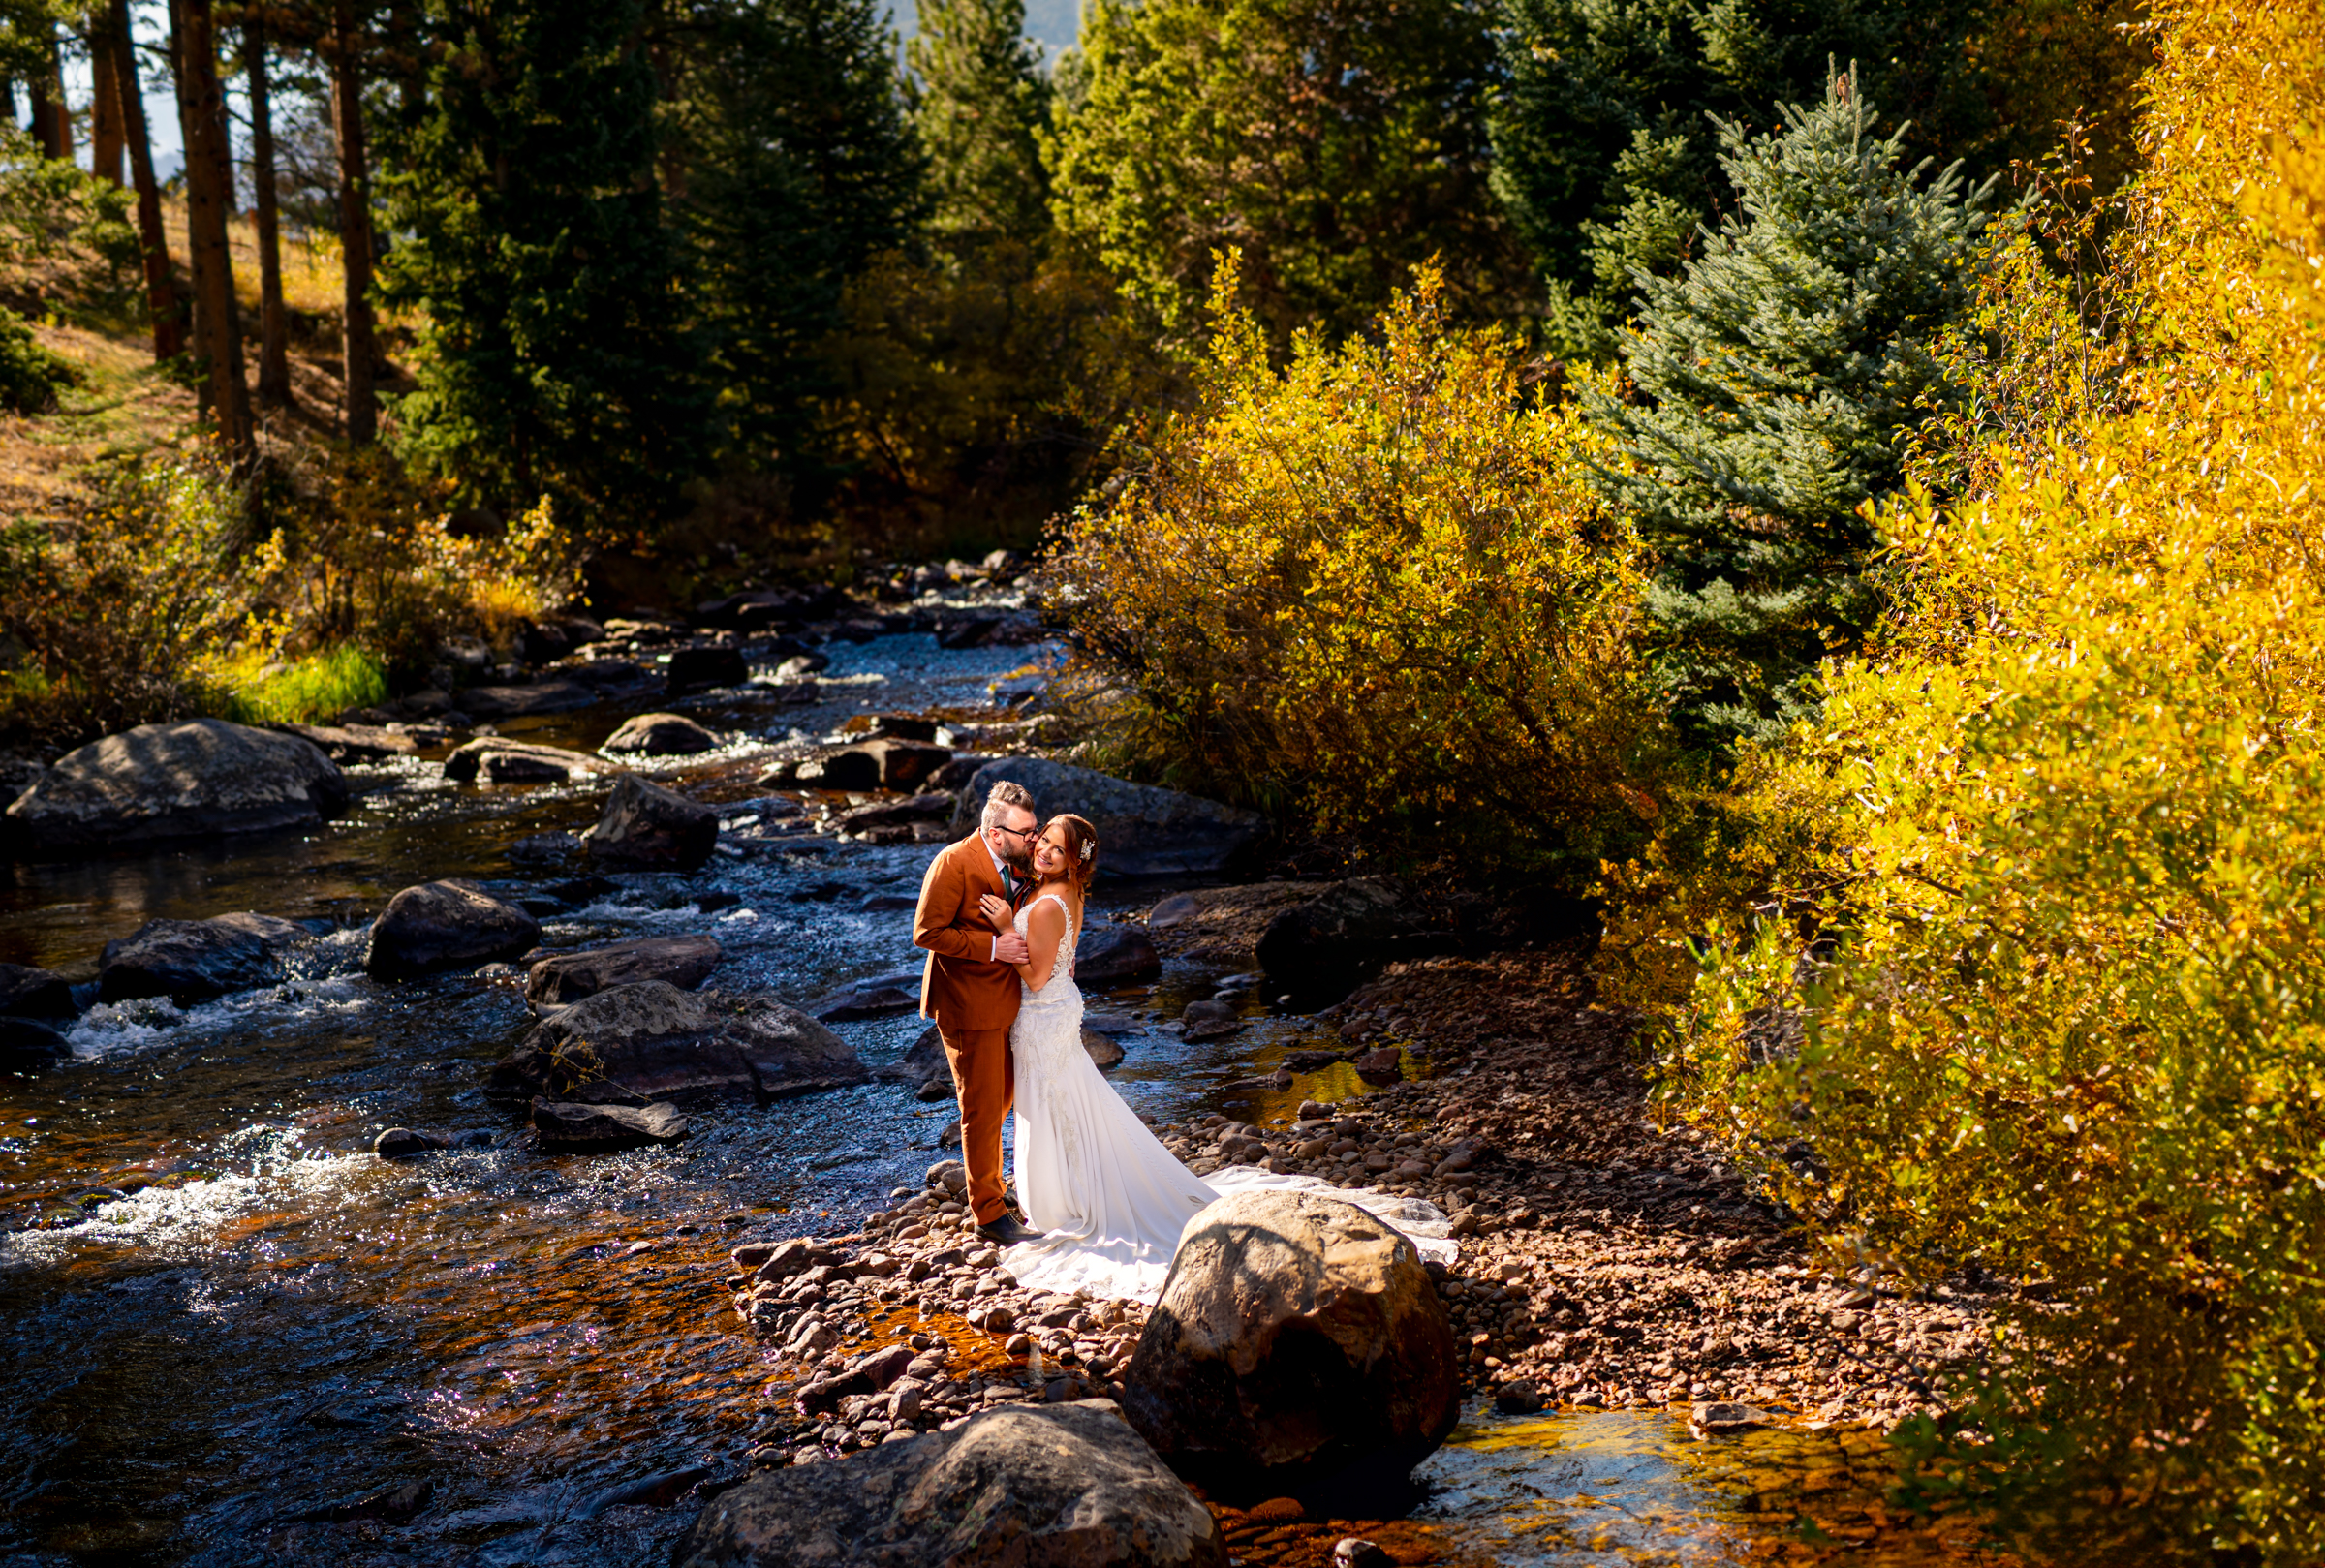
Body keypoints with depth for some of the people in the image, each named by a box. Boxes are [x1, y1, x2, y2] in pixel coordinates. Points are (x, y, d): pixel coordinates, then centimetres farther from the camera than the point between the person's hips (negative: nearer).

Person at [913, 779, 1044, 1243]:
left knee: (1002, 1097, 20)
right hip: (969, 1005, -8)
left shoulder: (1019, 863, 2)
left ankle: (989, 1183, 39)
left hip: (1007, 998, 8)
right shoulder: (954, 864, -20)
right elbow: (927, 932, -21)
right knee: (982, 1108, 0)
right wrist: (992, 946, -25)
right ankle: (989, 1213, 11)